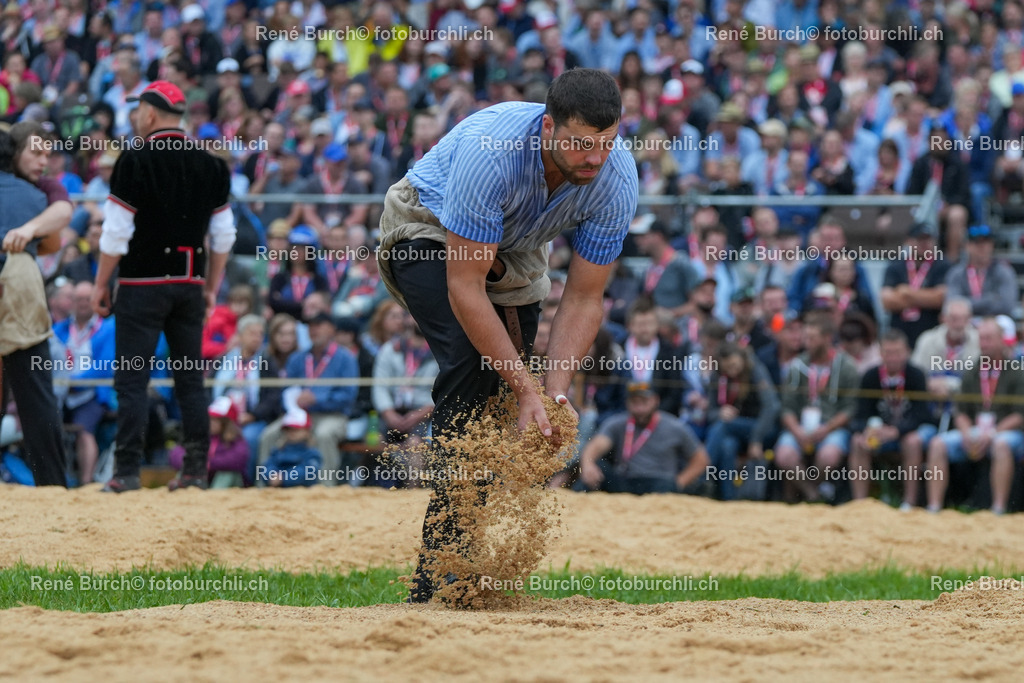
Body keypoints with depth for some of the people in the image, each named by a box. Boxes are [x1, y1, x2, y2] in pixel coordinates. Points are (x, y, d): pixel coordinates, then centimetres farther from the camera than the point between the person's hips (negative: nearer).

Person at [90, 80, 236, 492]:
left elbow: (116, 233, -10)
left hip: (143, 284, -5)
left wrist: (101, 285, -2)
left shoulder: (136, 161, -10)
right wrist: (211, 288, 17)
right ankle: (196, 469, 9)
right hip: (191, 283, 5)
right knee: (190, 379, 10)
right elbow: (223, 235, 9)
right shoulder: (210, 165, 6)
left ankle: (127, 472, -9)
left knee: (131, 381, -4)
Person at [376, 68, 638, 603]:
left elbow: (583, 298, -18)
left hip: (517, 248, 5)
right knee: (470, 363, -25)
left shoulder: (616, 182, -27)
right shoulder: (490, 151, -41)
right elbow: (464, 286, -36)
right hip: (429, 227, -5)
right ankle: (437, 576, -26)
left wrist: (555, 392, -31)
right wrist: (527, 389, -36)